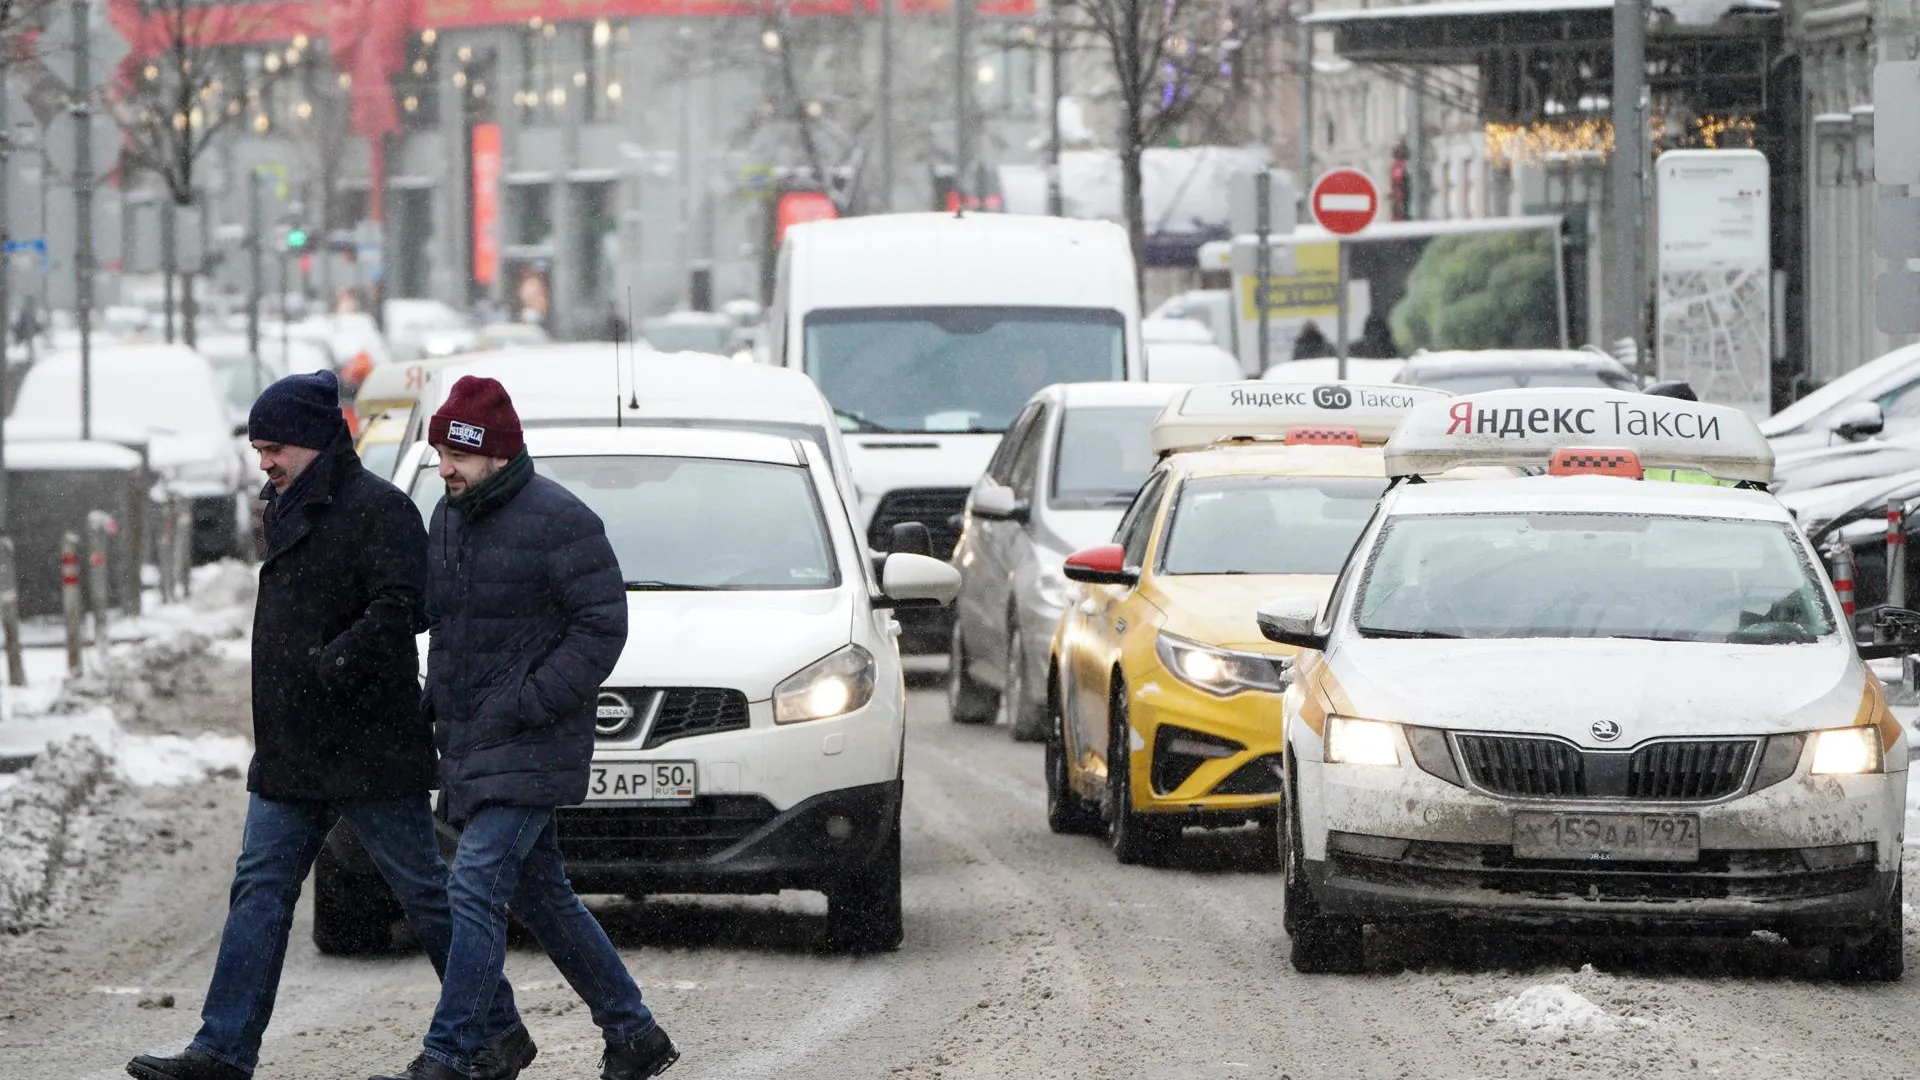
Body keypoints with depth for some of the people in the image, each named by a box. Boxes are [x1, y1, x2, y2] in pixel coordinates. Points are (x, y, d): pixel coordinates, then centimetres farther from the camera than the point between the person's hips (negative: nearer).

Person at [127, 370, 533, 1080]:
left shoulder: (379, 509, -12)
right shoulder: (289, 510, 16)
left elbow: (399, 610, -22)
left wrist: (326, 667, -28)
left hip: (367, 748, -9)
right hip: (289, 754, 9)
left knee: (426, 892, 0)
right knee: (260, 891, 2)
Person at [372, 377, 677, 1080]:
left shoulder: (557, 521, -13)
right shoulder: (449, 518, 12)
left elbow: (603, 624, -15)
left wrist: (528, 704, -19)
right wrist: (437, 702, 11)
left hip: (528, 749, -9)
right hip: (469, 745, 9)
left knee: (476, 888, -16)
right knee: (541, 896, 13)